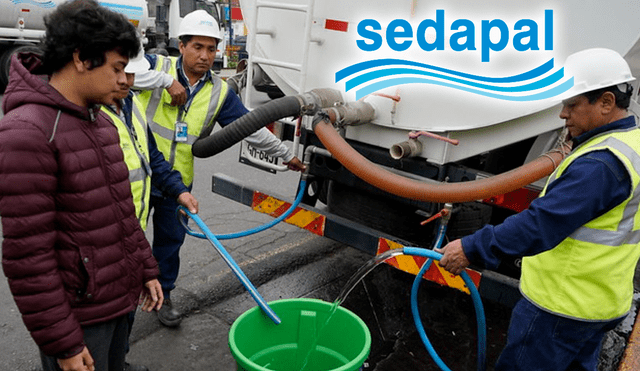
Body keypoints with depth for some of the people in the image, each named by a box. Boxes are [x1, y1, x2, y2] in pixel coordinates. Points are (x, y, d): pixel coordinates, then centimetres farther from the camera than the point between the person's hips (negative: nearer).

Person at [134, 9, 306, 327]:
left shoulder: (219, 92, 1)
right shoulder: (157, 66, -6)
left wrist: (286, 155, 4)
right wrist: (165, 82, -24)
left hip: (178, 181, 3)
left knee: (171, 239, 14)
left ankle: (162, 294, 34)